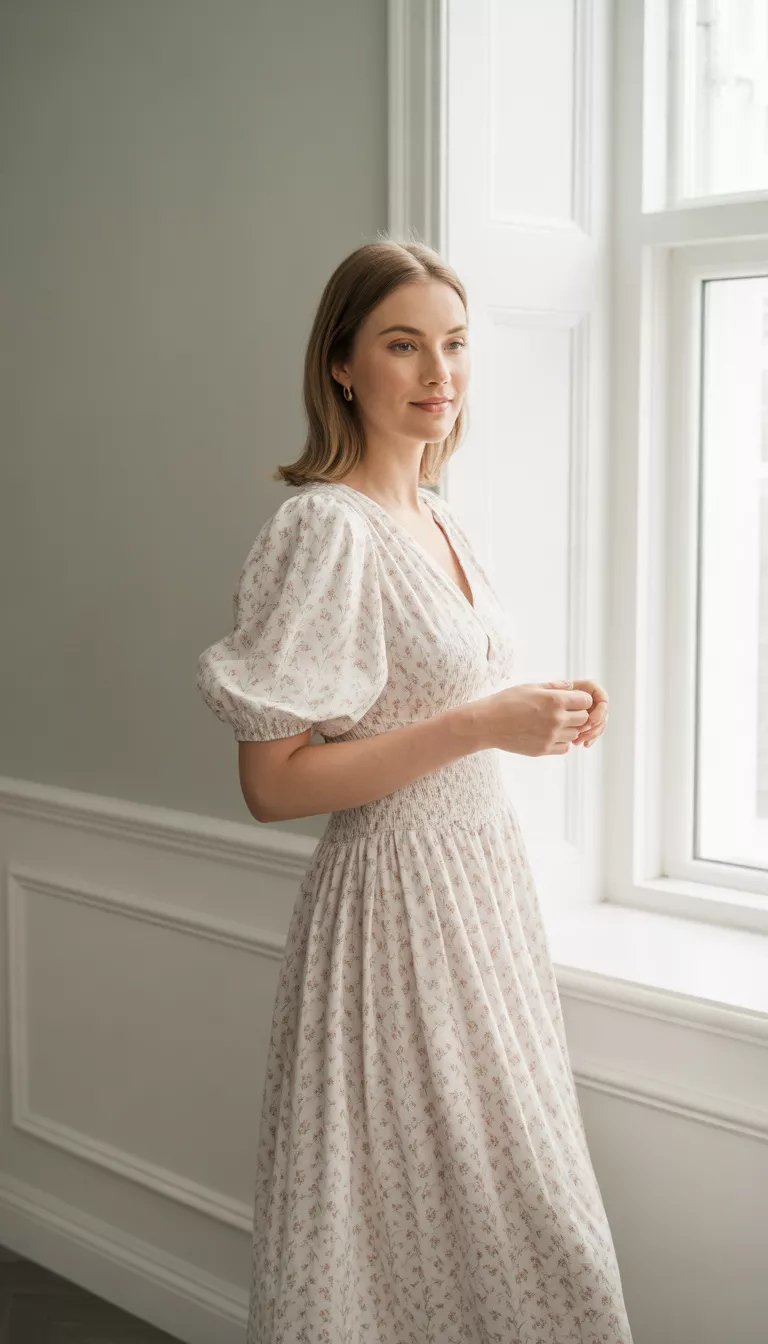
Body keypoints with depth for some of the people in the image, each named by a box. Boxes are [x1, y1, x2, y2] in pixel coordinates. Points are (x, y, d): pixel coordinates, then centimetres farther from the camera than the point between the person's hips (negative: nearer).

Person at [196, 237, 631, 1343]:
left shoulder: (445, 522, 10)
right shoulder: (324, 526, -16)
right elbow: (272, 784, -20)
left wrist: (543, 713, 3)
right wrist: (481, 725, -21)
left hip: (487, 881, 8)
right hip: (394, 899, -8)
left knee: (513, 1215, 17)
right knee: (412, 1222, 3)